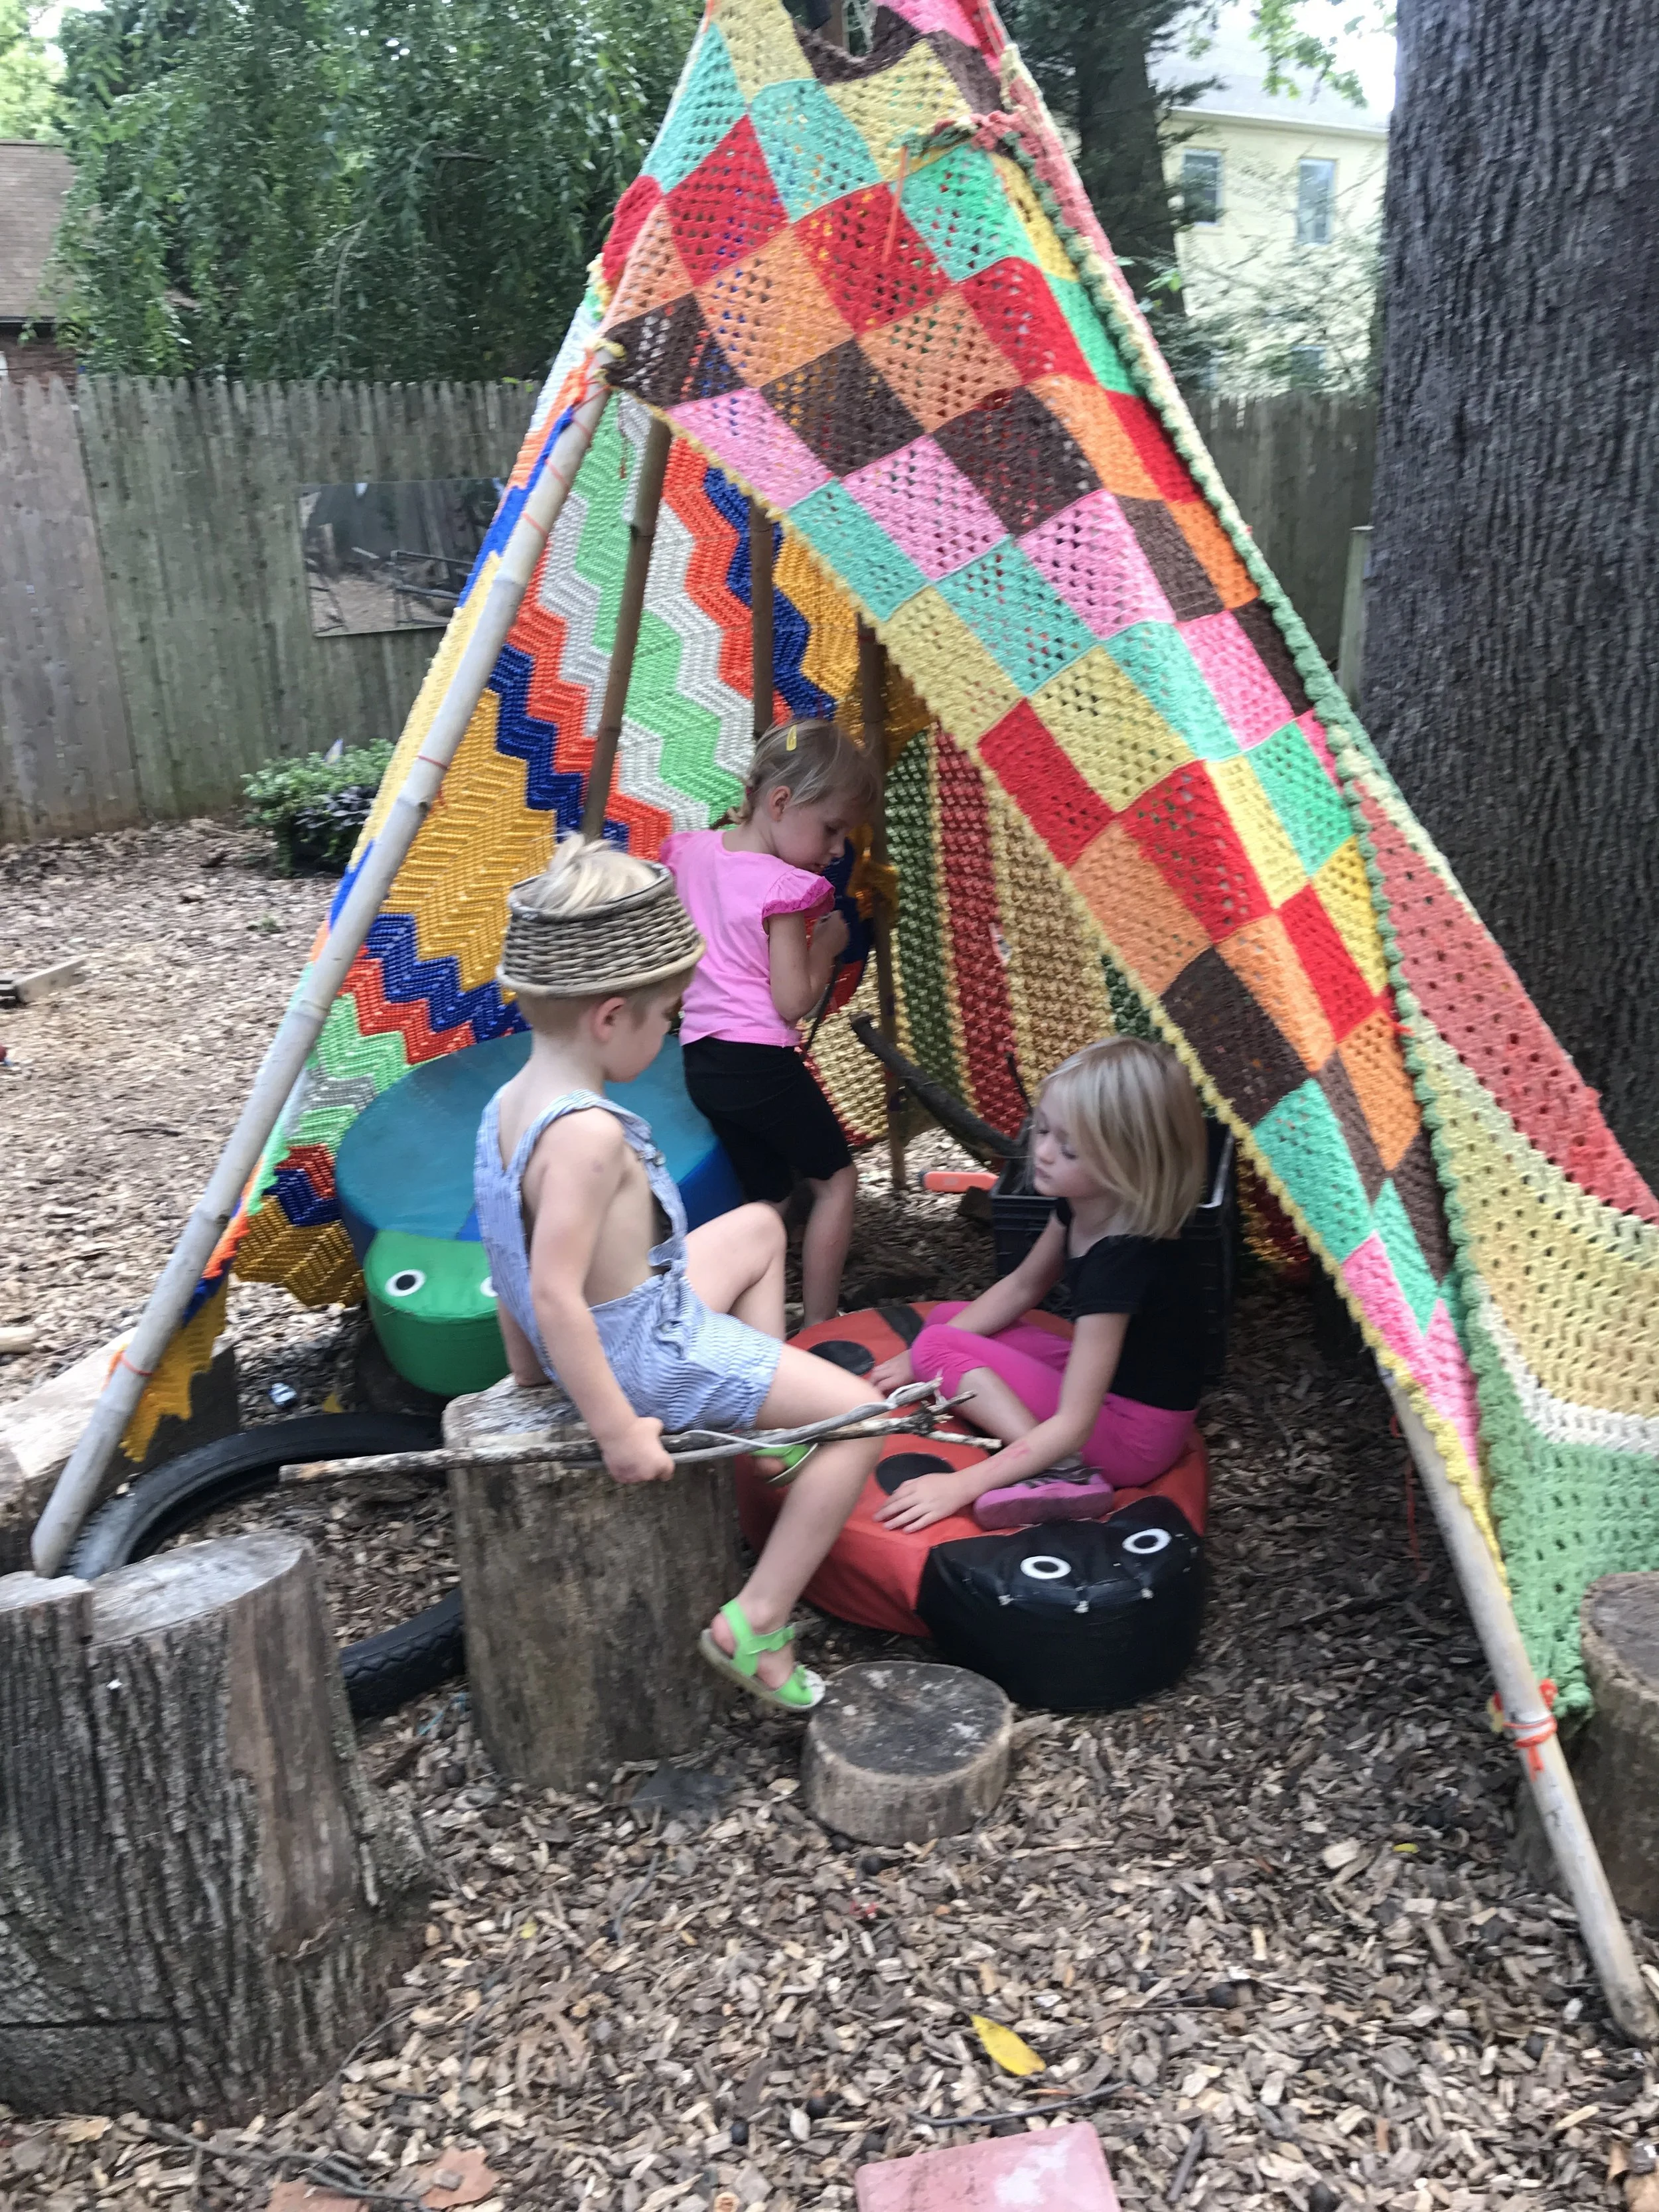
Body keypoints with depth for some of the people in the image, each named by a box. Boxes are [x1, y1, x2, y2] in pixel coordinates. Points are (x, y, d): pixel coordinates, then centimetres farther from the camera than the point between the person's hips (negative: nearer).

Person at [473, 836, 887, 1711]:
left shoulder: (507, 1103, -2)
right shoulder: (590, 1134, -31)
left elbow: (513, 1264, 7)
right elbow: (555, 1294, -34)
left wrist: (532, 1376, 18)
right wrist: (617, 1431, -26)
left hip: (630, 1317, 10)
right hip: (647, 1354, -10)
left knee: (758, 1227, 28)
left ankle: (772, 1421, 31)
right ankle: (755, 1624, 1)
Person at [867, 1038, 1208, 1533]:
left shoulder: (1124, 1260, -32)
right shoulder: (1078, 1203, -7)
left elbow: (1073, 1425, -32)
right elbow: (1021, 1288, 11)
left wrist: (961, 1486, -34)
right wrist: (918, 1357, 7)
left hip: (1133, 1435, -9)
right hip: (1103, 1377, 9)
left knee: (938, 1347, -10)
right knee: (946, 1320, 9)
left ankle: (1060, 1474, -23)